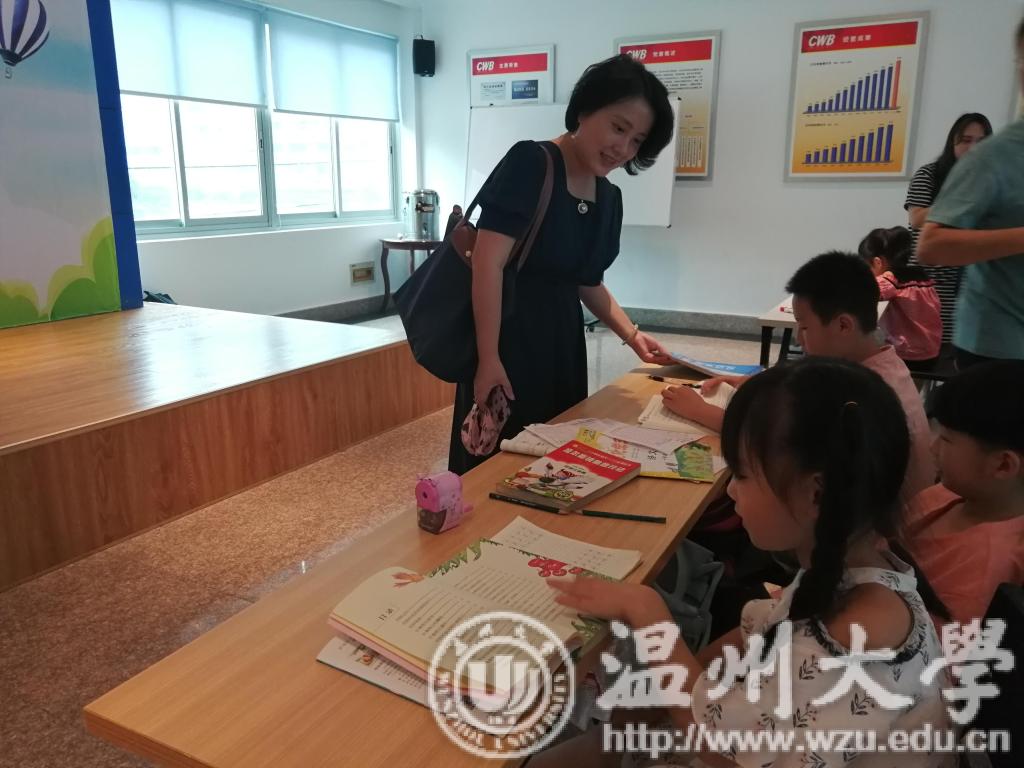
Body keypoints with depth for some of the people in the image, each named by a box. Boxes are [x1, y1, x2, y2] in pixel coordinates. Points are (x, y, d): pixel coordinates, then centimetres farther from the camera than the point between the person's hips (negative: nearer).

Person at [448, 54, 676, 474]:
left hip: (563, 343, 7)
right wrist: (488, 358, -23)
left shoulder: (609, 197, 8)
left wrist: (631, 334, 7)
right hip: (508, 338, -7)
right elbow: (488, 263, -20)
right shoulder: (530, 163, -14)